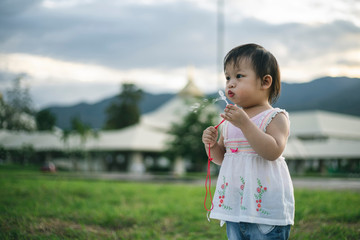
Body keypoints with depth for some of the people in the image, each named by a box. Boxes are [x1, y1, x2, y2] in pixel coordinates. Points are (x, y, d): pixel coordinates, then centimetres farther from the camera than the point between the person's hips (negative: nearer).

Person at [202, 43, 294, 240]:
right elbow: (221, 157, 17)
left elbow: (273, 151, -24)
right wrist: (211, 144, -5)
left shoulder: (275, 118, -8)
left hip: (265, 207, -6)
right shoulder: (230, 120, 11)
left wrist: (245, 123, -27)